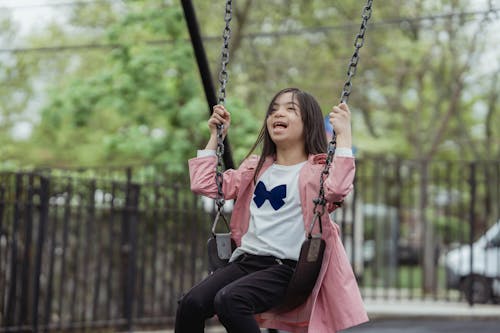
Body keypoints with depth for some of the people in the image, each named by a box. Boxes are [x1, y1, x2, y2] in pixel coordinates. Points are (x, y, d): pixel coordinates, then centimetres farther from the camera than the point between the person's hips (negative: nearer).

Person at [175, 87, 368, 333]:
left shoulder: (317, 169, 0)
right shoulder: (256, 167, 20)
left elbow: (337, 189, -24)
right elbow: (205, 184, 21)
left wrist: (343, 135, -22)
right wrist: (215, 136, 20)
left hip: (286, 267, -6)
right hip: (246, 259, 6)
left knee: (229, 300, -32)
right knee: (191, 303, -19)